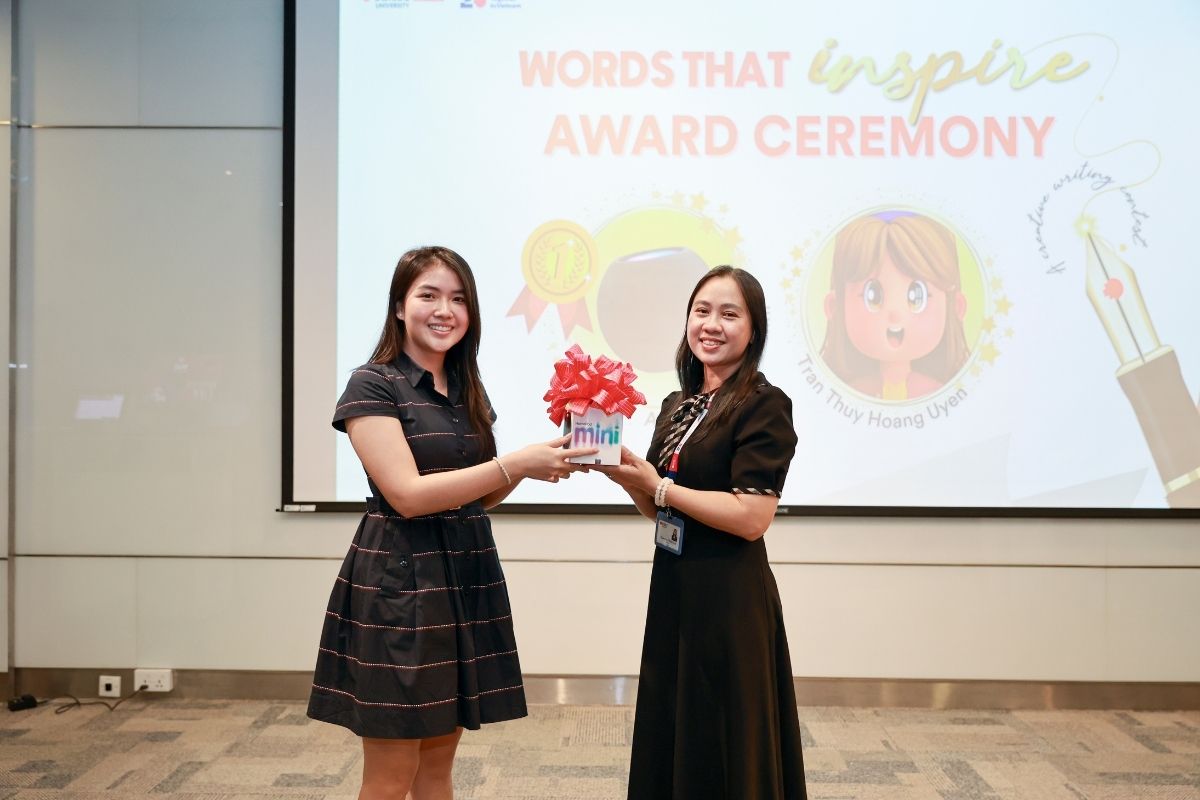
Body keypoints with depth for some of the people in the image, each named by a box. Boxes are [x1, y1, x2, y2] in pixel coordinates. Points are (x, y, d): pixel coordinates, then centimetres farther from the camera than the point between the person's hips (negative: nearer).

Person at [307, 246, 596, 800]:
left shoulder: (468, 391, 13)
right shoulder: (373, 385, -9)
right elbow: (408, 494, -18)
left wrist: (536, 463, -1)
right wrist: (516, 462, -22)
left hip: (466, 579, 7)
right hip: (398, 583, -7)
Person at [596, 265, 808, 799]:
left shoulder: (764, 406, -12)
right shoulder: (677, 405, 10)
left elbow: (751, 519, -21)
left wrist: (658, 486, -16)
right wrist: (628, 475, -5)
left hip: (729, 598, -7)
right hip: (673, 588, 7)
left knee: (721, 748, 5)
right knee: (668, 737, 16)